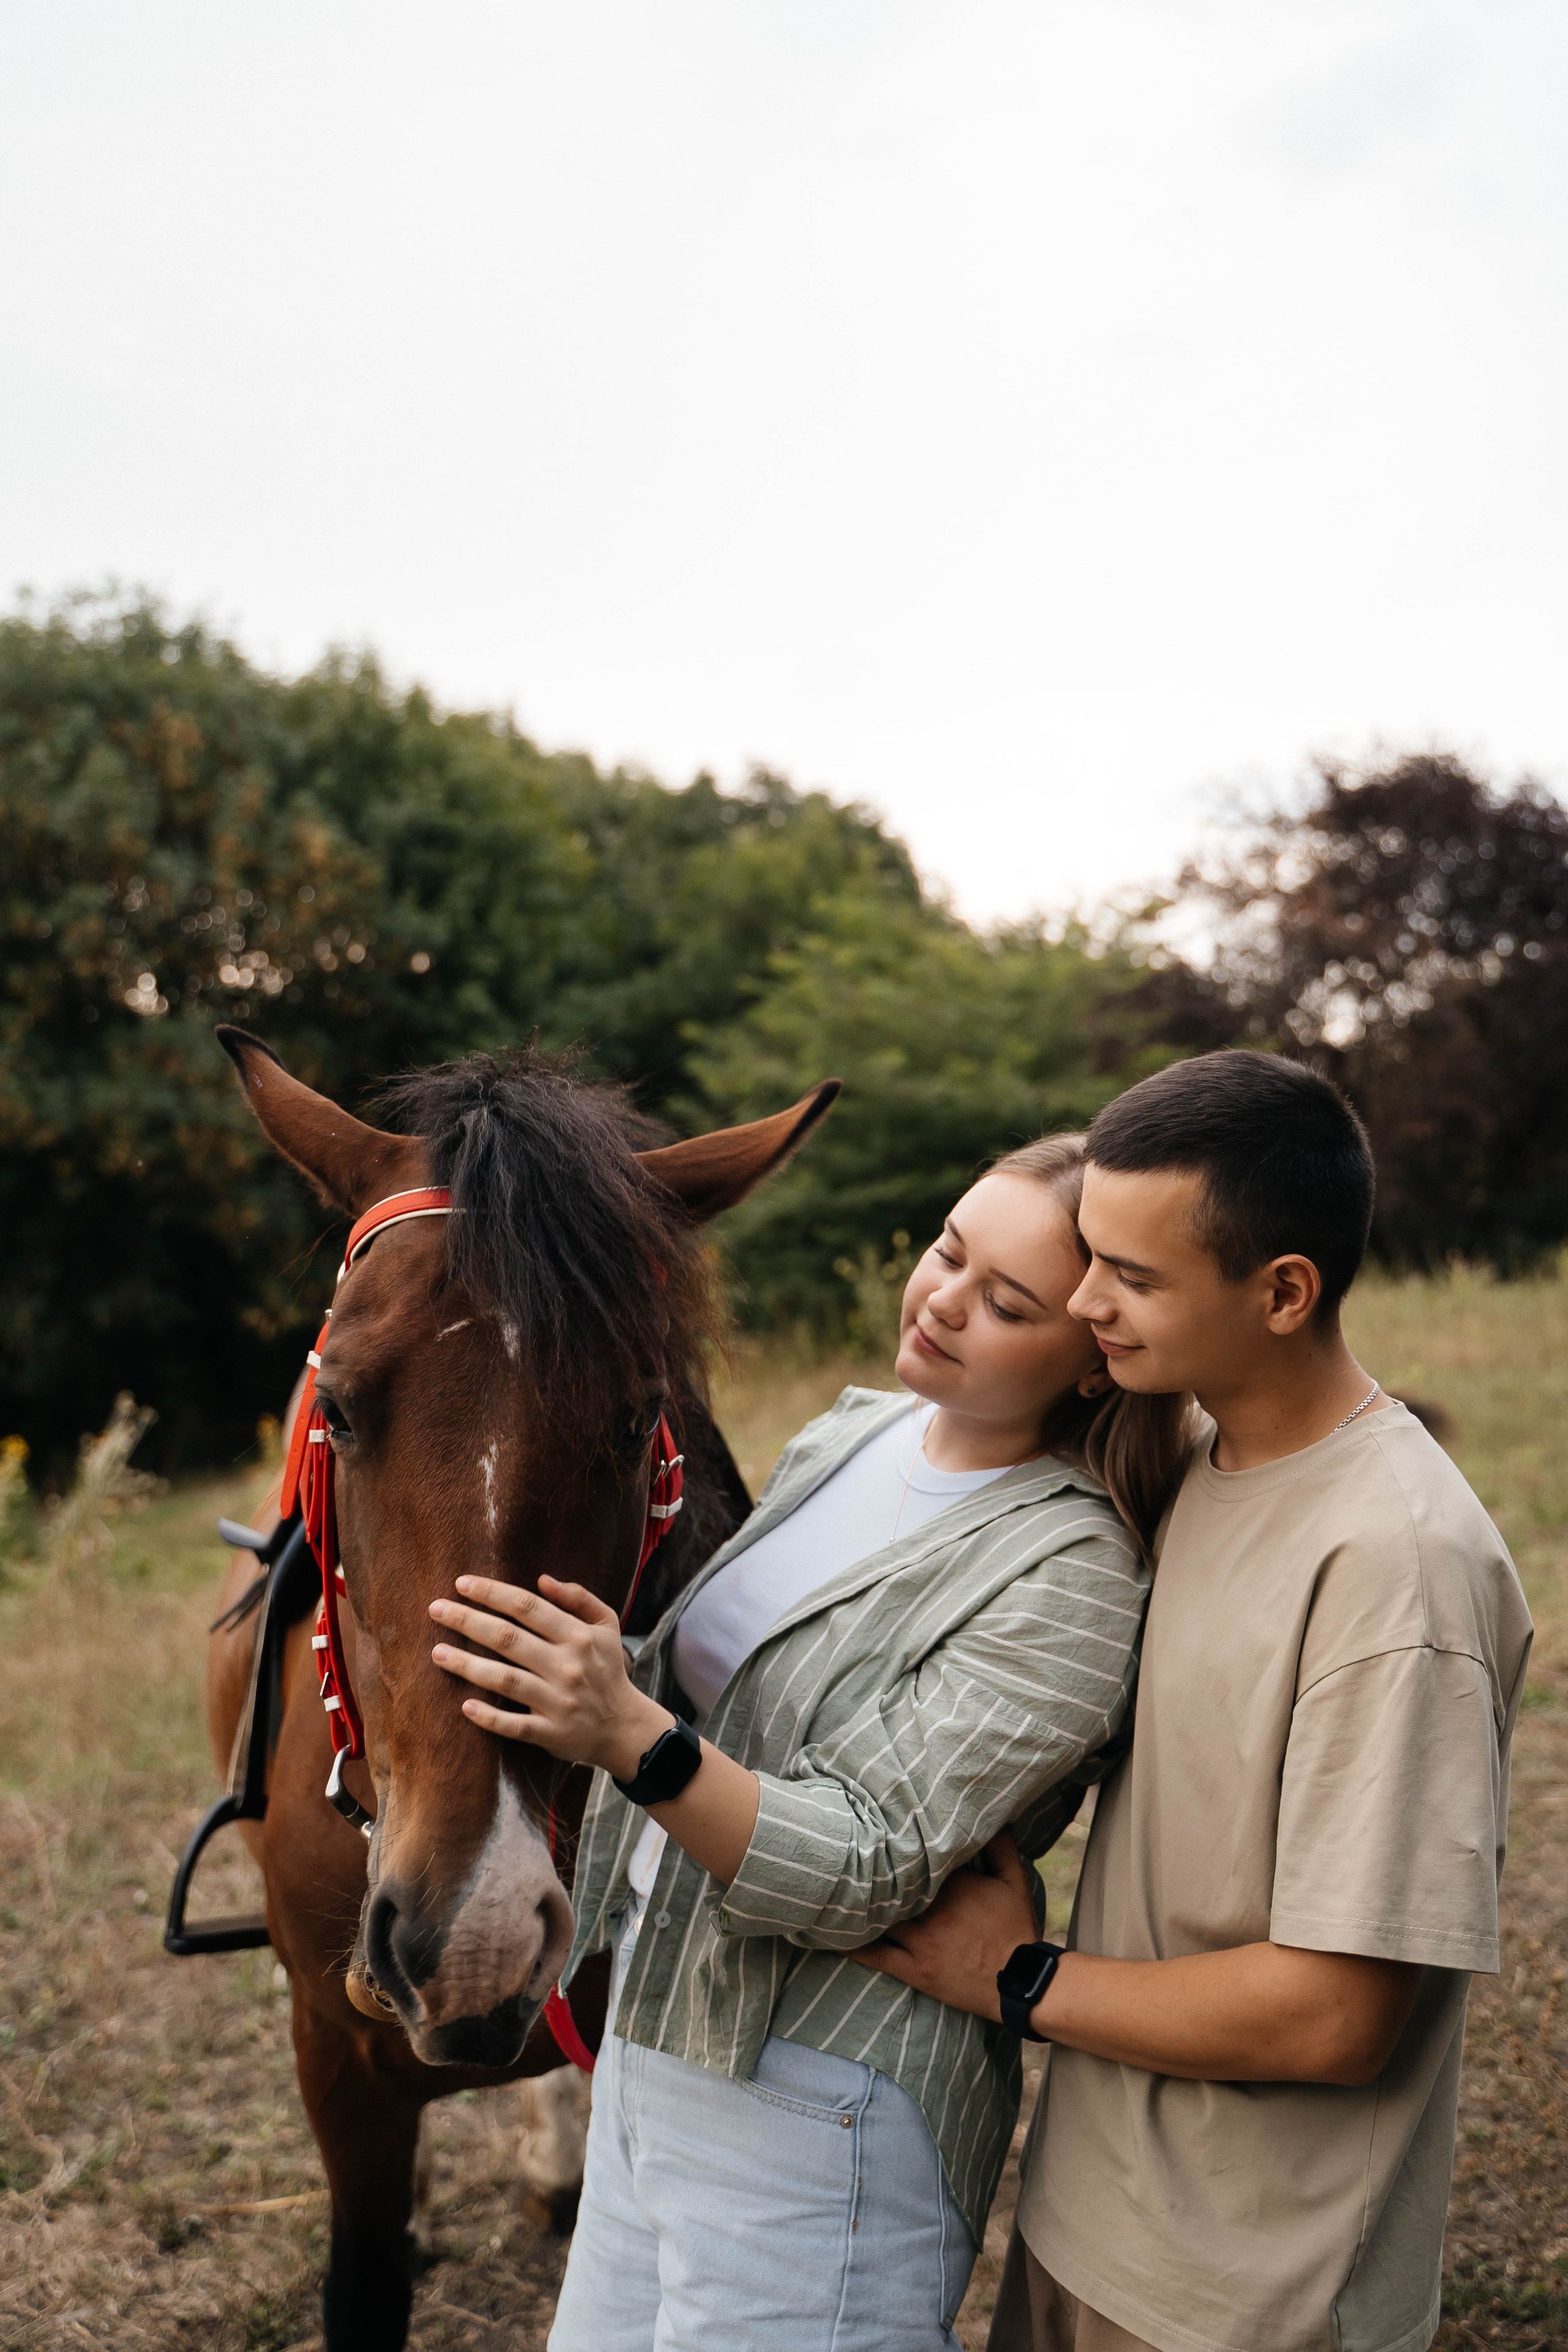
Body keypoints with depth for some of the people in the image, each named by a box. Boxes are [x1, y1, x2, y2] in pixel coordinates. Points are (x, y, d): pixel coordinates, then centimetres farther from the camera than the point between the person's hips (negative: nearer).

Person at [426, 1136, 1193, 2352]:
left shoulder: (1072, 1572, -21)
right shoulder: (849, 1434, 3)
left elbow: (860, 1876, -26)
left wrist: (633, 1737, -37)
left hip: (814, 2117, -8)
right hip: (652, 2039, 8)